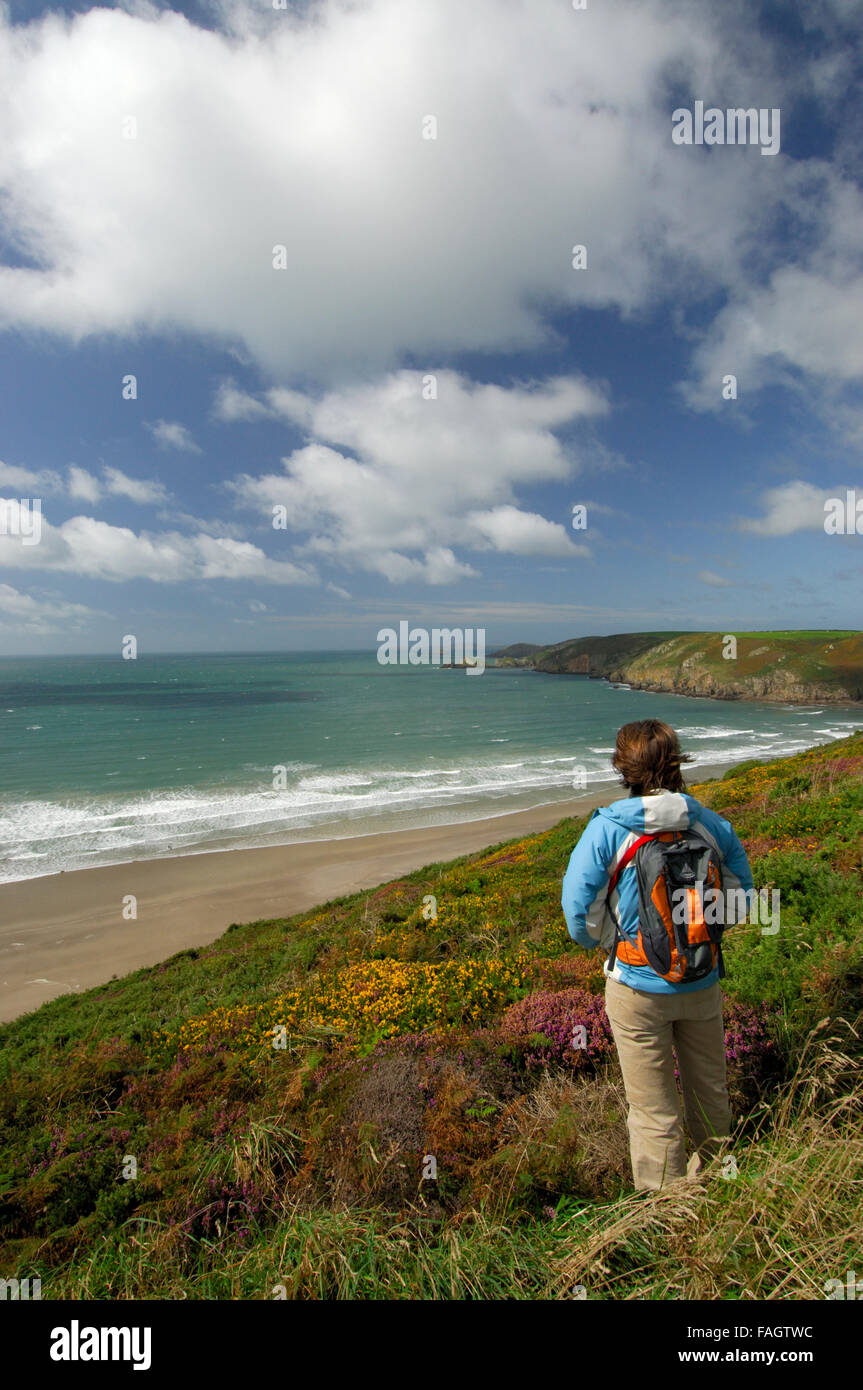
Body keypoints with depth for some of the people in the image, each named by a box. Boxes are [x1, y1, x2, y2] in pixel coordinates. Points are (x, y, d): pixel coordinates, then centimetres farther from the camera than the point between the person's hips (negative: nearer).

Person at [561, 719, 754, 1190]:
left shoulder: (606, 829, -18)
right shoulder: (710, 824, -8)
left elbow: (580, 916, -15)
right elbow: (740, 895, 5)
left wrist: (604, 943, 5)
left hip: (638, 985, -4)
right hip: (703, 980, 4)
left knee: (653, 1107, 12)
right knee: (709, 1090, 25)